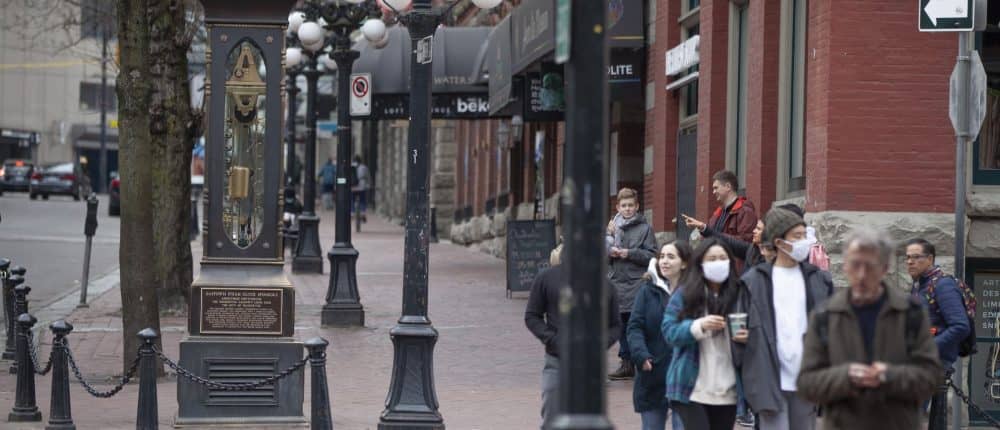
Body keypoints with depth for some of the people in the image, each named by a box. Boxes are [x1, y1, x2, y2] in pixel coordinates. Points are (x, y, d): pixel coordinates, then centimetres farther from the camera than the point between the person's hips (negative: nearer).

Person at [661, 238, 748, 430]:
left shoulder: (740, 294, 6)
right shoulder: (683, 295, 0)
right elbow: (669, 331, -6)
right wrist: (699, 326, -23)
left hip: (727, 390, 3)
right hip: (692, 388, -3)